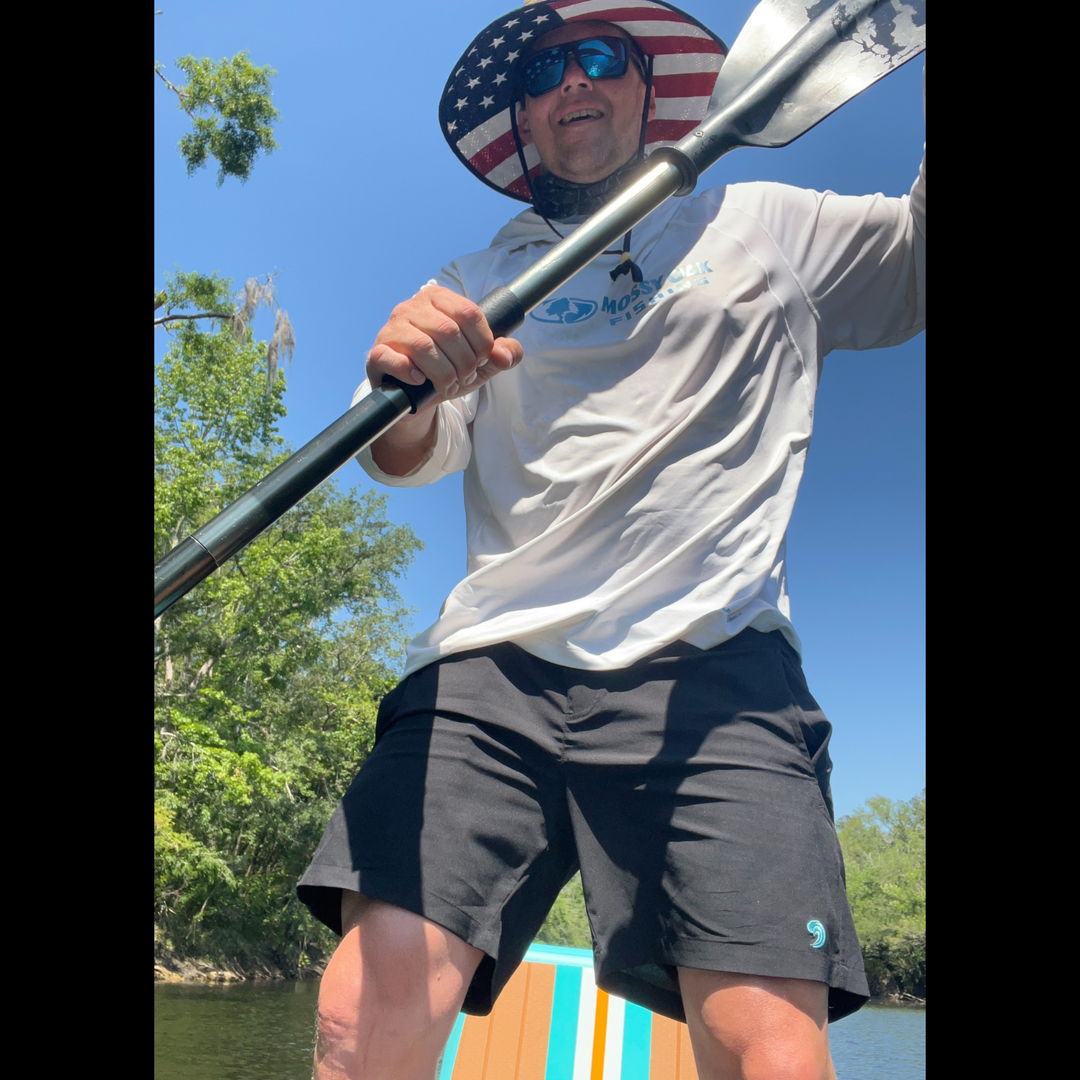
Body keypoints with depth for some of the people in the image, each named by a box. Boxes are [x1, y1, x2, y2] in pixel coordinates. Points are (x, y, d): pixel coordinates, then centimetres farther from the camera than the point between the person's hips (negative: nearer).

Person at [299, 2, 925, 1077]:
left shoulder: (774, 227, 19)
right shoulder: (476, 284, 20)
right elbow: (411, 458, 6)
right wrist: (407, 385, -18)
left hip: (713, 670, -1)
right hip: (490, 666, 2)